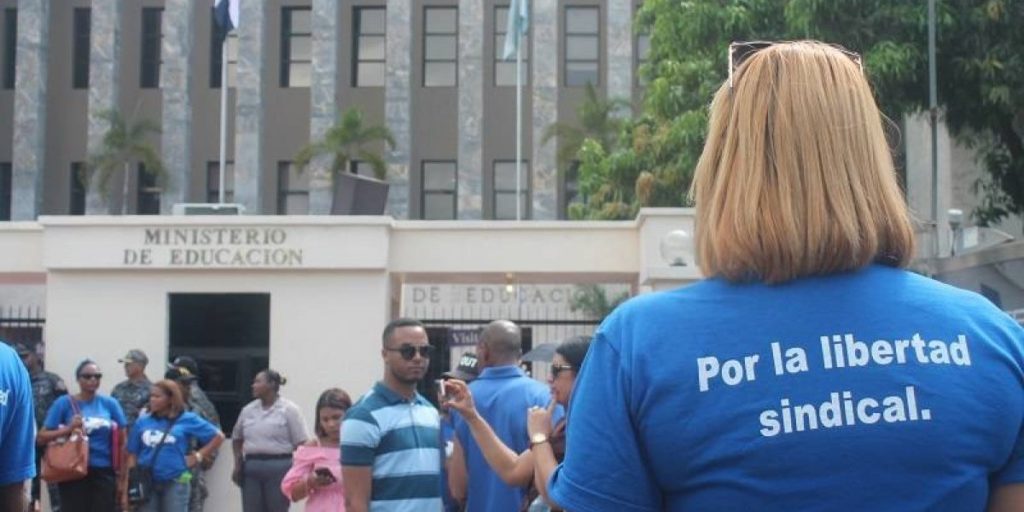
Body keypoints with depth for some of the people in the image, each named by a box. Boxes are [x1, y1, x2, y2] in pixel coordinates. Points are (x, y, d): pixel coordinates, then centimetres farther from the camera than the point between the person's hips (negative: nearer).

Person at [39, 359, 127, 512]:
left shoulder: (110, 403, 6)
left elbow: (121, 442, 9)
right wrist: (68, 429, -17)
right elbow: (41, 437, -2)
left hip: (104, 472, 2)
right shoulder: (64, 403, 0)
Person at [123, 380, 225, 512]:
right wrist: (126, 491, 4)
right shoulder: (142, 422, 7)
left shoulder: (187, 420, 1)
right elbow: (132, 456, 8)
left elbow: (218, 436, 5)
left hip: (175, 483, -2)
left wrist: (198, 456, -1)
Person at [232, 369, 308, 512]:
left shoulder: (289, 409, -4)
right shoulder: (248, 410, 11)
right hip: (251, 468, 5)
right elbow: (237, 438, 23)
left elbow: (300, 443, -7)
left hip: (279, 468, -5)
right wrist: (238, 464, 10)